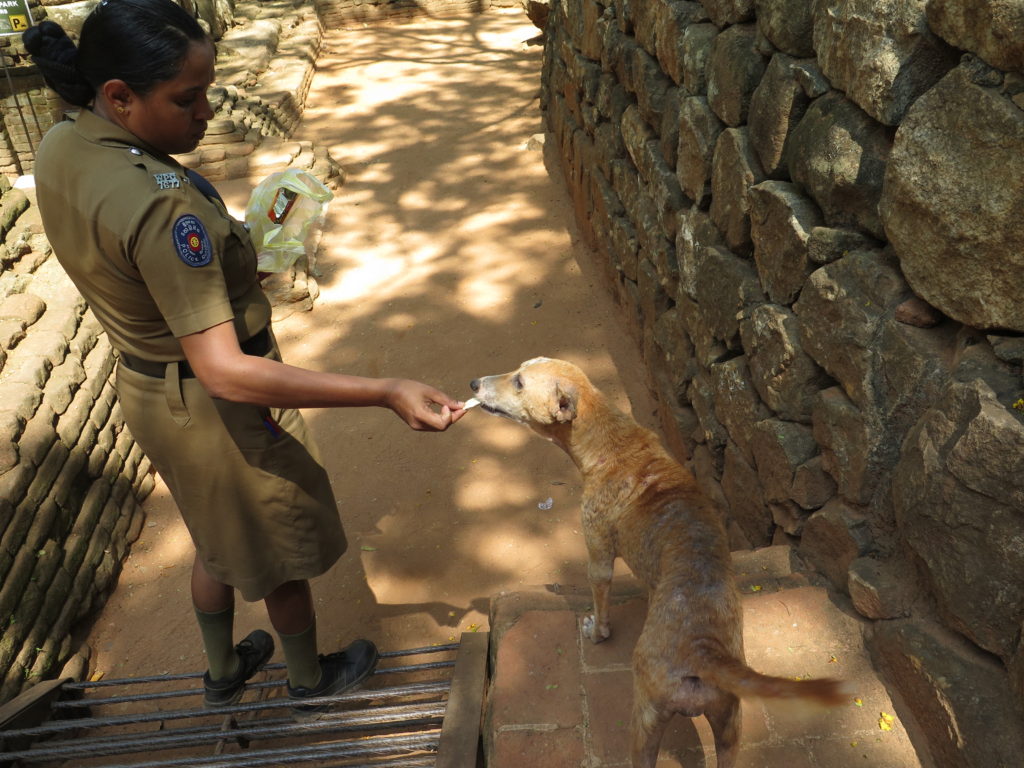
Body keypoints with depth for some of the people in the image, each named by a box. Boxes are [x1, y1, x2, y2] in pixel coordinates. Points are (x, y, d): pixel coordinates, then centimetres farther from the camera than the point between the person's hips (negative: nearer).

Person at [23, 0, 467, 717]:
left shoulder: (60, 146, -6)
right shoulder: (160, 204, -35)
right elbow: (224, 371, -39)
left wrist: (226, 241, 12)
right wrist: (386, 392, -42)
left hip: (145, 385, 9)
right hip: (222, 410, -8)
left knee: (219, 538, 31)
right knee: (281, 552, 19)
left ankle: (223, 670, 55)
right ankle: (310, 681, 46)